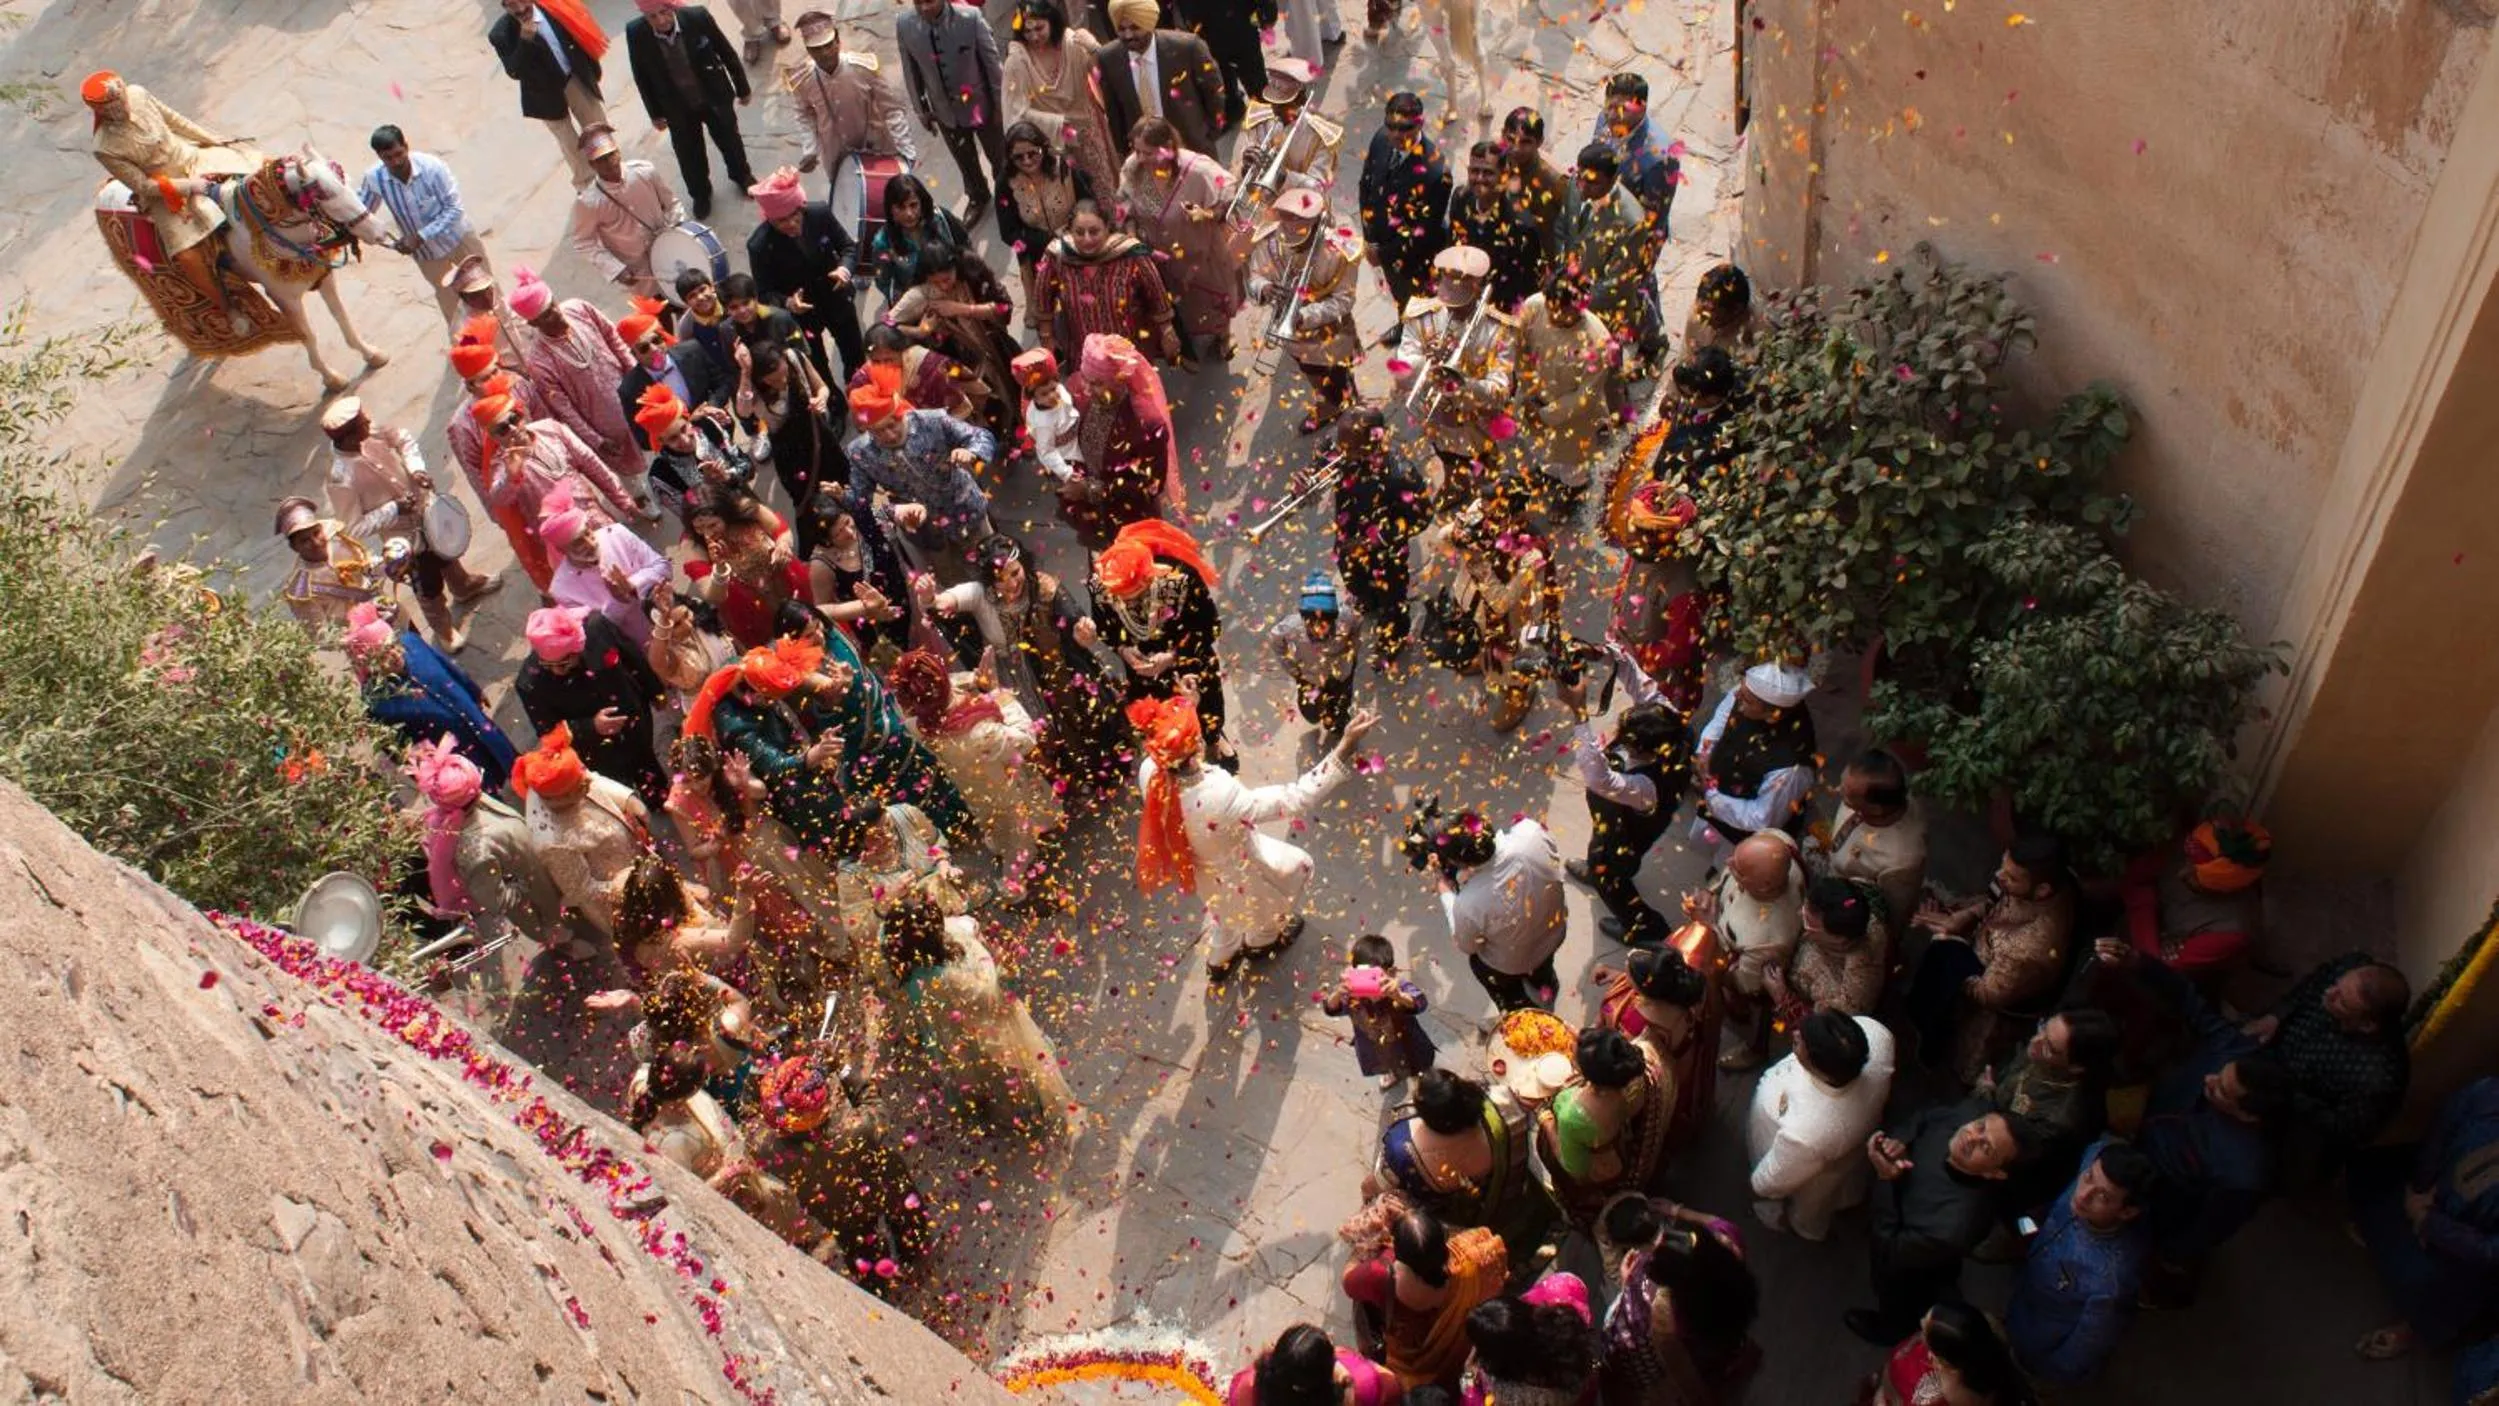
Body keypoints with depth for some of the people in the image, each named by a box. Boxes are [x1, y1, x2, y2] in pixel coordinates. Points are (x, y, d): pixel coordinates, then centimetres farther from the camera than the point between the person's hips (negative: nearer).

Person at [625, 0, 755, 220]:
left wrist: (743, 88, 0)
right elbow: (642, 77, -7)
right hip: (678, 109, 0)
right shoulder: (636, 34, -24)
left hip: (715, 97, 0)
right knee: (689, 155, 17)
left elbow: (727, 52, -10)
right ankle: (700, 194, 45)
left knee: (729, 141, 23)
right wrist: (655, 113, 2)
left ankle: (742, 176, 53)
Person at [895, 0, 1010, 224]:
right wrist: (921, 109, 4)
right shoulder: (903, 24, -19)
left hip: (981, 104, -2)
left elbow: (991, 61, -15)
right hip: (945, 110, 2)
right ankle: (978, 199, 53)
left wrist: (998, 104, -8)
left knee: (999, 157, 21)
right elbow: (910, 70, -4)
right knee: (965, 163, 25)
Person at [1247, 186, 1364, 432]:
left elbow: (1343, 301, -26)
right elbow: (1255, 276, -8)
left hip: (1330, 335, -5)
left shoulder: (1339, 252, -34)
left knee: (1338, 384, 21)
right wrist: (1264, 288, -34)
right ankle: (1326, 406, 66)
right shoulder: (1268, 242, -23)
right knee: (1314, 377, 34)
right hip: (1292, 332, 5)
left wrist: (1305, 315, -41)